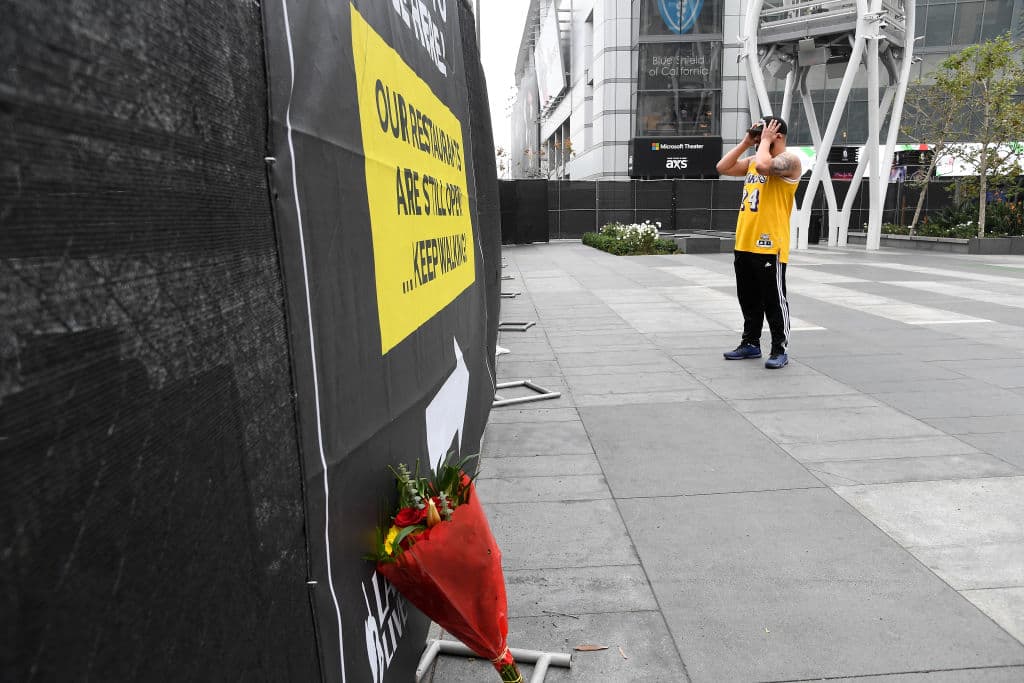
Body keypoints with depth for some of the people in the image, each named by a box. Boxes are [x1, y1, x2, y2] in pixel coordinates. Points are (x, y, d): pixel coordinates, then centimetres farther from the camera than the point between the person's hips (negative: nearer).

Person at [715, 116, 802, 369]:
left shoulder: (789, 160, -9)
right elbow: (722, 168, 13)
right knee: (748, 298, 15)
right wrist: (745, 142, 10)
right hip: (744, 243, 8)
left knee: (773, 299, -1)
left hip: (769, 244, -8)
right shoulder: (752, 160, 16)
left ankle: (780, 349, 8)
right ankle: (751, 343, 26)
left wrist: (765, 140, -11)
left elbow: (764, 166, -28)